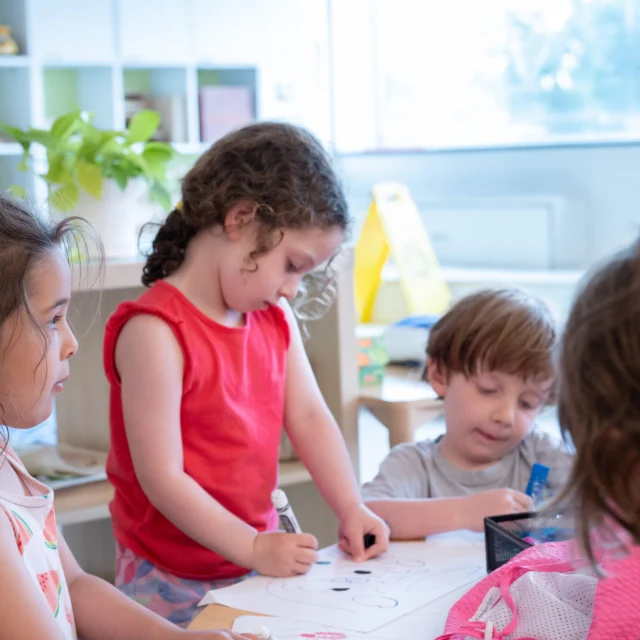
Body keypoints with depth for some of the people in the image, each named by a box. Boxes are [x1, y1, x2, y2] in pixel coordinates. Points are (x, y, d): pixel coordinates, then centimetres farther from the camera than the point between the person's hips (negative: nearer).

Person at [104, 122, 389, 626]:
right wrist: (254, 549, -21)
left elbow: (310, 418, 6)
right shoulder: (156, 333, -21)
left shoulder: (276, 319, 5)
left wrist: (352, 509, -6)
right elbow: (163, 478, -21)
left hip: (260, 558, 7)